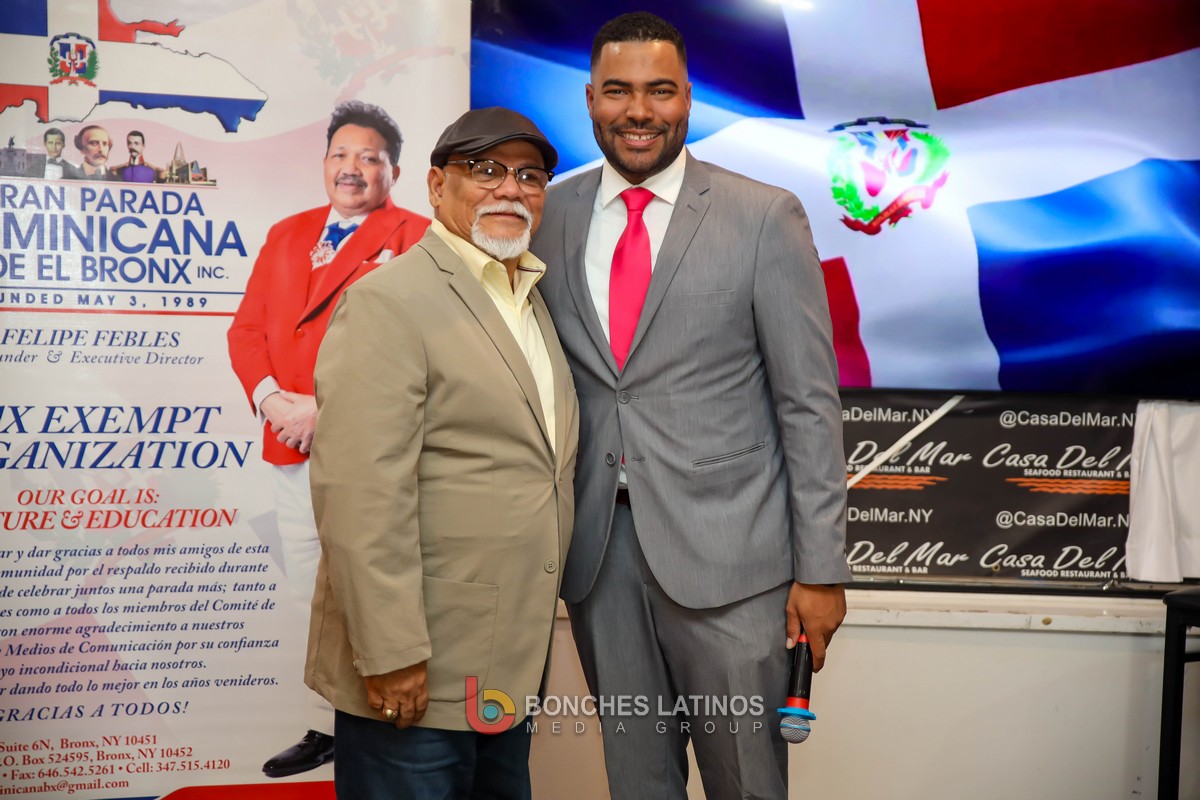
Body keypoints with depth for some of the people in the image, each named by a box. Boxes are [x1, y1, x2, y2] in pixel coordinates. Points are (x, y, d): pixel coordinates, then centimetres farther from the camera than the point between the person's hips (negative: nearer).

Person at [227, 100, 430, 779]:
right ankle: (326, 730, 28)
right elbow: (247, 328, 12)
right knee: (316, 602, 15)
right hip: (292, 447, 6)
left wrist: (328, 408, -18)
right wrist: (268, 397, -7)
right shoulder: (288, 234, 17)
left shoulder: (416, 239, -3)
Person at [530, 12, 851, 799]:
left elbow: (810, 403, -5)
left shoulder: (765, 217, -5)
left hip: (725, 552, -3)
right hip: (597, 553, 3)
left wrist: (821, 568, -7)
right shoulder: (550, 216, 5)